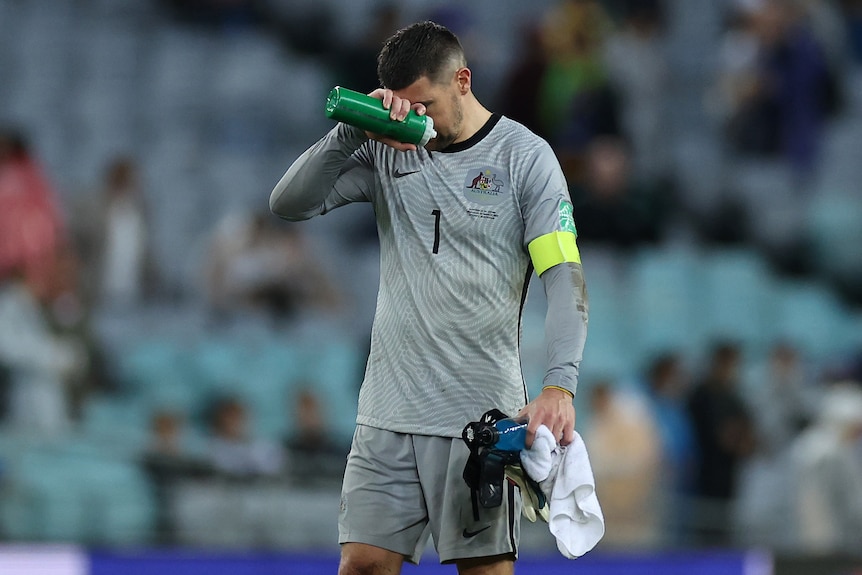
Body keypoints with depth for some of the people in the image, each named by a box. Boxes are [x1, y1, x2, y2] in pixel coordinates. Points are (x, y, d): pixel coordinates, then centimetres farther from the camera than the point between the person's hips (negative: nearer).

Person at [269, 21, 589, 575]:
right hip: (388, 412, 4)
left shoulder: (525, 156, -3)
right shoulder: (389, 151, 9)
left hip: (481, 416, -4)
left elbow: (565, 280, -11)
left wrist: (559, 387, -26)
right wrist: (354, 131, -12)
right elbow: (289, 202, 3)